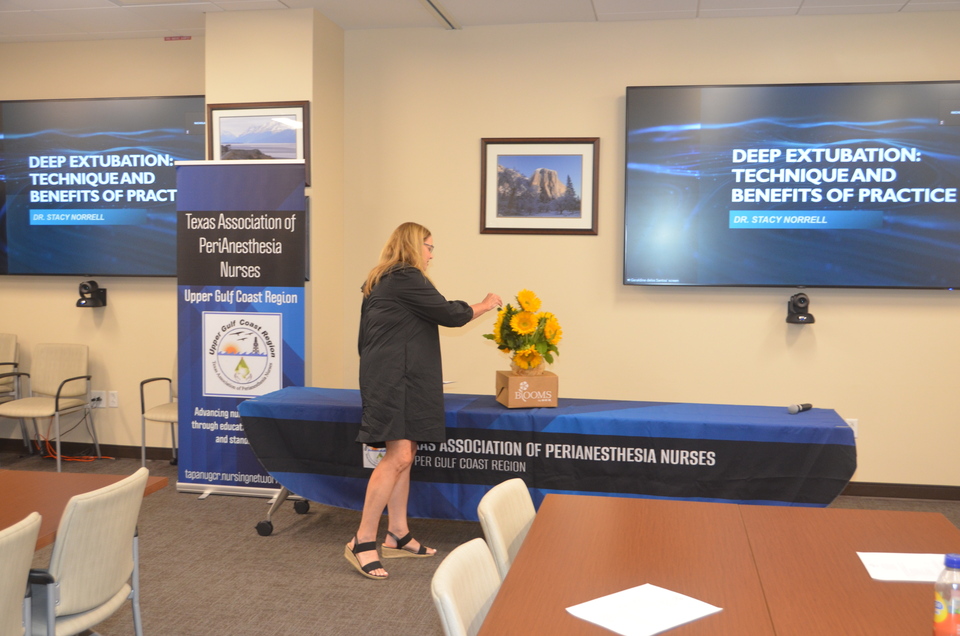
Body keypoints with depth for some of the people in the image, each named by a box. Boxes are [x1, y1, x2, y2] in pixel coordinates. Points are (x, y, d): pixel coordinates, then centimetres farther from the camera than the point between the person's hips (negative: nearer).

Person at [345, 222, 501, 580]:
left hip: (385, 378, 10)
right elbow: (449, 314, -7)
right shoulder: (407, 278, -10)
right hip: (396, 379, -10)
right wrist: (484, 306, 9)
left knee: (404, 456, 11)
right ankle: (362, 543, -12)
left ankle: (397, 536, 16)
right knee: (398, 456, -14)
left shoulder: (378, 283, 19)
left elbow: (365, 337, 24)